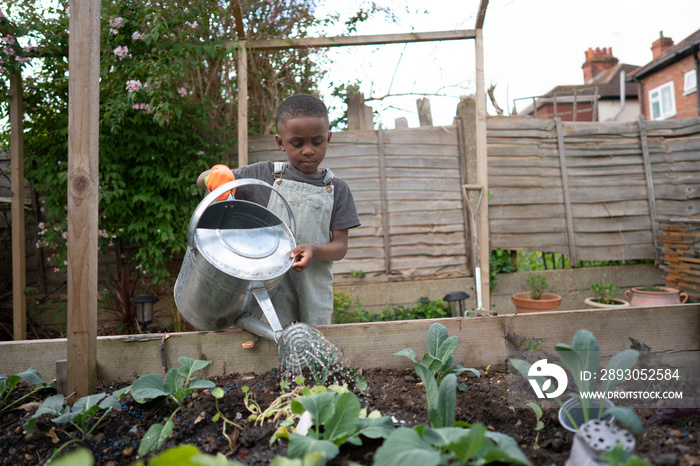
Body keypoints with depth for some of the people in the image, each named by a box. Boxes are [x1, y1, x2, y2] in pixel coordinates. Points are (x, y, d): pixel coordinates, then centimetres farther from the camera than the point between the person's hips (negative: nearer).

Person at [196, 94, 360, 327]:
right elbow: (202, 181, 9)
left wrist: (314, 250, -19)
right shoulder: (264, 175, 3)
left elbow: (340, 246, 3)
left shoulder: (336, 189, 6)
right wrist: (216, 174, -16)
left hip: (314, 293, 1)